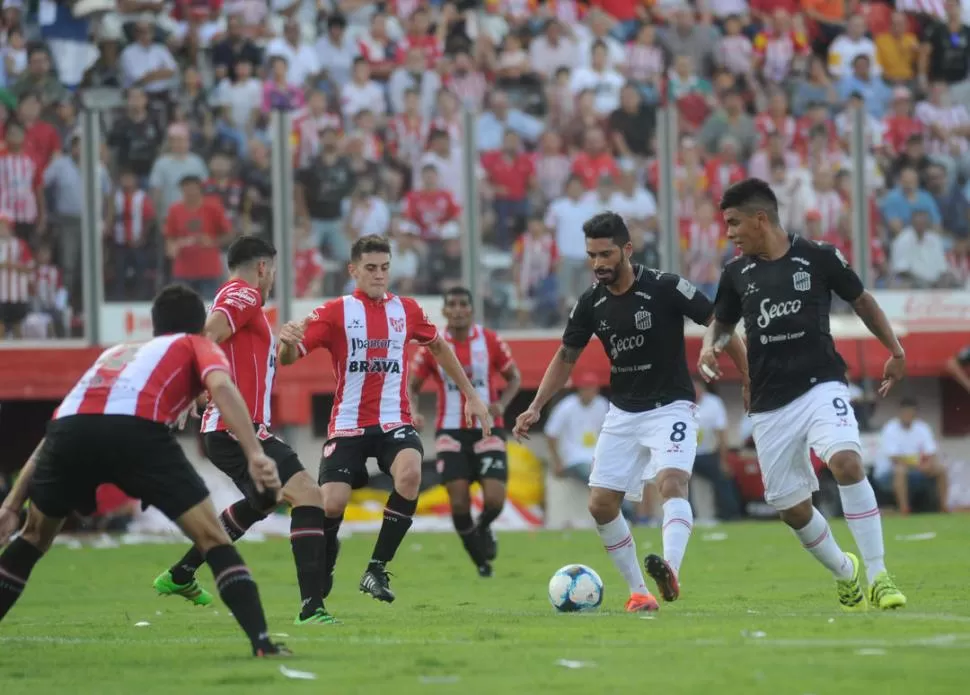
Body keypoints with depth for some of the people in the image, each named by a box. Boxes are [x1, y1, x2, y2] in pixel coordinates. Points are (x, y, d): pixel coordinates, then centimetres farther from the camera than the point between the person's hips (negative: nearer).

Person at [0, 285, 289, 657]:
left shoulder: (116, 353, 43)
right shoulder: (198, 347, 30)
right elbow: (220, 386, 4)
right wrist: (256, 455, -6)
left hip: (69, 424, 4)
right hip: (137, 429, -4)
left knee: (34, 538, 28)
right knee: (212, 538, 7)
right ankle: (262, 642, -4)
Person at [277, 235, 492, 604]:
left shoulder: (406, 310, 6)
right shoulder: (335, 311, -4)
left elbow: (439, 347, 24)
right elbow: (290, 358, -11)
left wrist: (471, 395, 24)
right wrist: (288, 341, -35)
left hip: (394, 422, 2)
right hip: (348, 425, -2)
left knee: (410, 474, -29)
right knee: (331, 503, -14)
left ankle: (377, 569, -16)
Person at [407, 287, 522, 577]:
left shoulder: (490, 341, -3)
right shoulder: (432, 346, -2)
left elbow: (514, 377, 6)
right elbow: (411, 386, 5)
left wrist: (501, 404, -13)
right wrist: (411, 412, -16)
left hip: (487, 431, 0)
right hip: (451, 433, 0)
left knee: (495, 500, -14)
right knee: (459, 503, -8)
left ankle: (483, 528, 23)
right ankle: (480, 559, 15)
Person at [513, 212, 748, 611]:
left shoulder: (664, 288, -16)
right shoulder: (591, 303, -1)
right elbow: (566, 357, 13)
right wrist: (536, 407, 4)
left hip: (670, 407, -6)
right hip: (622, 413, 6)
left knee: (671, 482, -30)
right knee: (601, 504, 0)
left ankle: (670, 572, -49)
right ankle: (639, 592, 12)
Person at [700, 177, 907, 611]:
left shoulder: (818, 257, -4)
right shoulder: (736, 273, 4)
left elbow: (861, 300, 10)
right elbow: (722, 323, 19)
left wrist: (895, 351, 7)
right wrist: (710, 346, -3)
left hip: (821, 385, -4)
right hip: (770, 404, 4)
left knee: (846, 462, -30)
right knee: (792, 508, 6)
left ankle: (878, 578, -24)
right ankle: (845, 574, 35)